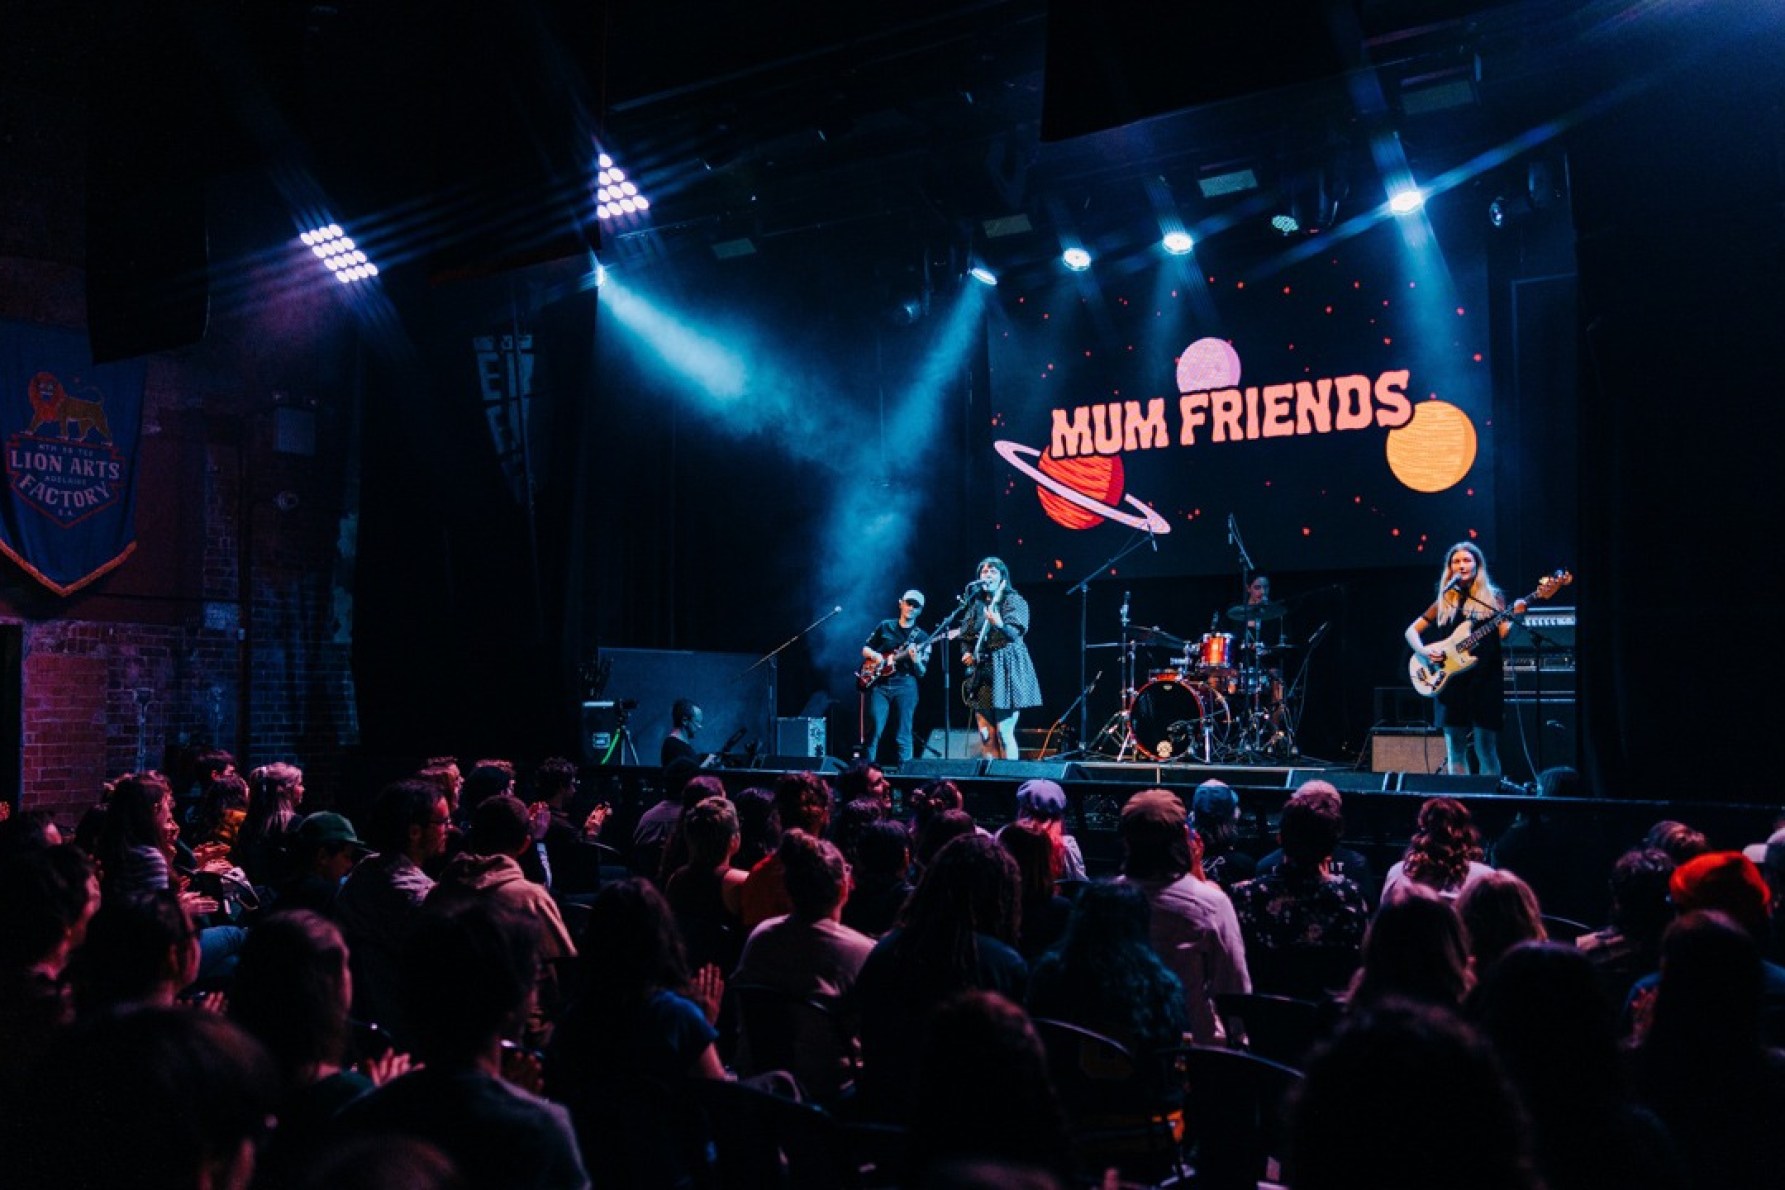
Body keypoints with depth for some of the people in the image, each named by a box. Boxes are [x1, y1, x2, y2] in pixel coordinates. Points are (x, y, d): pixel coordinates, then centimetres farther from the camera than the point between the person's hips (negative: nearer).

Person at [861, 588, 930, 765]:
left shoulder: (921, 637, 9)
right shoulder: (885, 626, 12)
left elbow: (921, 673, 5)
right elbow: (865, 649, 17)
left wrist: (915, 659, -17)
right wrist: (874, 655, -5)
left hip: (904, 686, 0)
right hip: (877, 684, 0)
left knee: (902, 736, -2)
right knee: (873, 730, -8)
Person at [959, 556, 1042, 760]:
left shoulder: (1014, 601, 0)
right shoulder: (977, 605, 16)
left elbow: (1014, 634, -15)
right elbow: (966, 636, 24)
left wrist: (999, 624, -35)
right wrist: (967, 653, 4)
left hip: (1005, 670, -5)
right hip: (981, 671, 6)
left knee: (1004, 732, -11)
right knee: (986, 735, 2)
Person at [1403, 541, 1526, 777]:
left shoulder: (1492, 597, 8)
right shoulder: (1445, 601, 13)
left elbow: (1503, 632, -3)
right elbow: (1411, 631, 14)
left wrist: (1514, 616, -22)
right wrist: (1424, 650, -4)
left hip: (1485, 679, -2)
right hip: (1451, 678, 2)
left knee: (1486, 748, -4)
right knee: (1455, 750, 3)